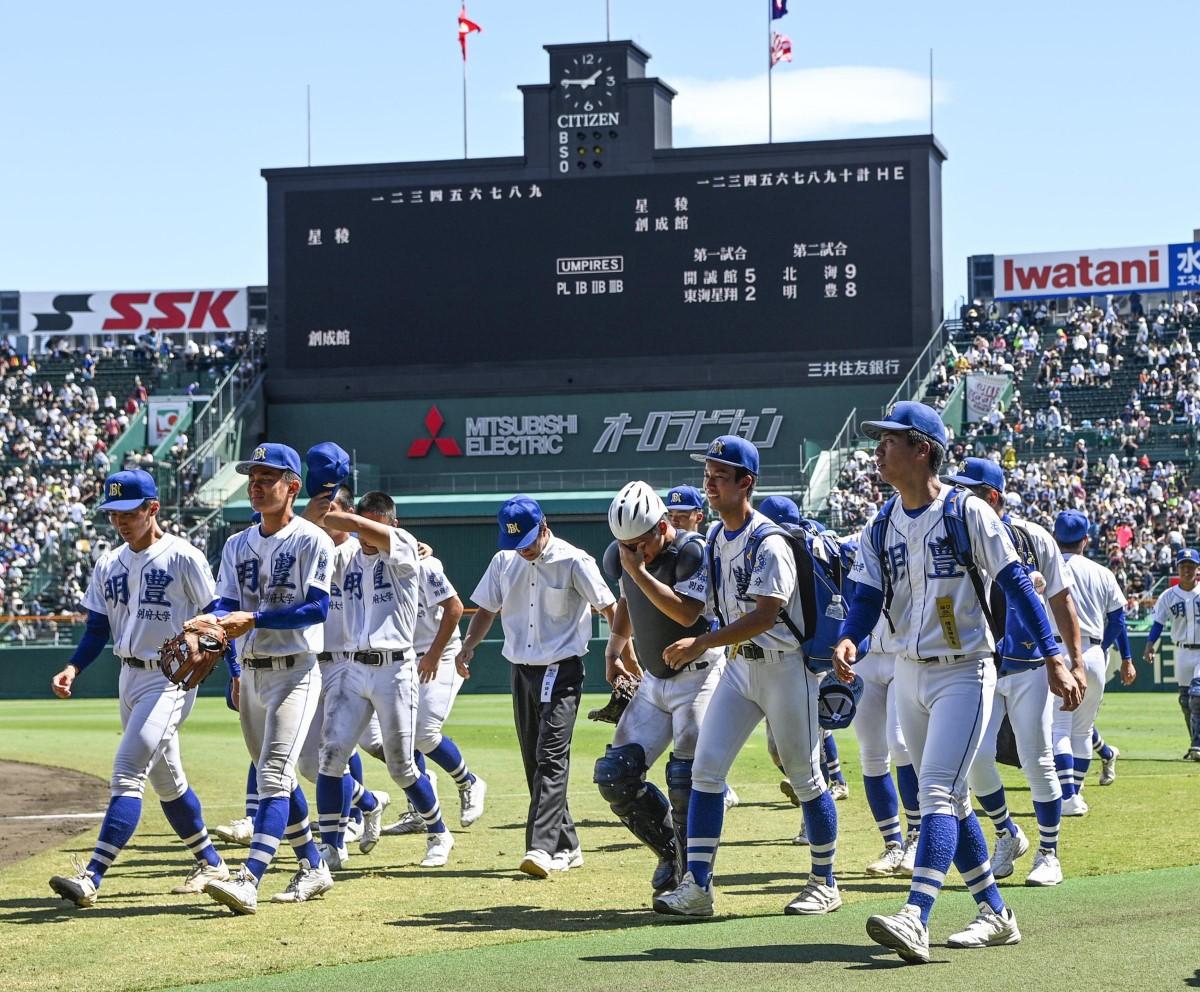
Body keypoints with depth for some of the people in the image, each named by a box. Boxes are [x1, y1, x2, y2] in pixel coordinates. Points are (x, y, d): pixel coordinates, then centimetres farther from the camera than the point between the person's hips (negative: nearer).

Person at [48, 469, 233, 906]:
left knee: (127, 774, -17)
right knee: (165, 780, 16)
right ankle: (210, 863, 31)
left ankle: (92, 877, -24)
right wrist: (73, 668, -5)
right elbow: (98, 629, 11)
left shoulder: (183, 558, -10)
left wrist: (237, 673, -12)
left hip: (170, 678, -8)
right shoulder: (109, 564, 9)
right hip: (130, 677, 8)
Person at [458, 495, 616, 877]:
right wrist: (468, 644, -2)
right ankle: (566, 846, 17)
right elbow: (487, 608, 16)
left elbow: (609, 607, -9)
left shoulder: (574, 562, -10)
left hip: (562, 671, -7)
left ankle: (543, 847, -24)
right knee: (534, 761, 9)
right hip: (521, 671, 7)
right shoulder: (504, 562, 7)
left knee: (551, 758, -16)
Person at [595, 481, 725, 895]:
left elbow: (686, 614, -29)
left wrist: (639, 570, -29)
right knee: (615, 776, -2)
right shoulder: (620, 557, 2)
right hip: (653, 682, 7)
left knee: (687, 781, -15)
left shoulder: (692, 551, -18)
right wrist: (613, 652, 9)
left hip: (698, 677, -7)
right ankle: (671, 851, 16)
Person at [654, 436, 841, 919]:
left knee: (805, 778, 3)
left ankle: (825, 883, 18)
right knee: (706, 768, -3)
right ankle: (696, 886, -3)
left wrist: (702, 643, -31)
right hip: (740, 665, 8)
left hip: (785, 666, -8)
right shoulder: (717, 536, 7)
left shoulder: (769, 544, -19)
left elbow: (764, 616, -27)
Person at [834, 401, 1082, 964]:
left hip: (963, 674, -7)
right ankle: (996, 916, 22)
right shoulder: (880, 526, 6)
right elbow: (867, 598, 2)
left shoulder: (967, 512, -10)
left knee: (938, 793, -18)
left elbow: (1015, 584, -10)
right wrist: (848, 640, -21)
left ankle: (915, 921, -30)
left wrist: (1054, 660, -15)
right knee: (948, 800, 12)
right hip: (907, 675, 7)